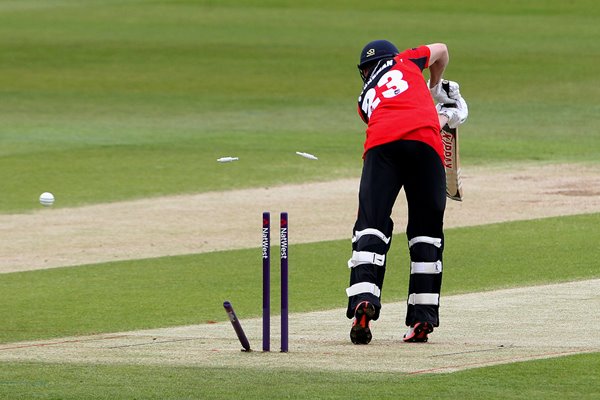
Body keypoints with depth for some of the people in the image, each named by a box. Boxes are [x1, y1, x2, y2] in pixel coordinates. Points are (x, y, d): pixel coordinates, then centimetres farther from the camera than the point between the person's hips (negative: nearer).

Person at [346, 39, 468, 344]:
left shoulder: (366, 99, 33)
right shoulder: (406, 61, 33)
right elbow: (441, 51, 51)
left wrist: (444, 117, 50)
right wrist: (436, 88, 66)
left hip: (381, 145, 0)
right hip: (424, 141, 0)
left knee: (371, 227, -4)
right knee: (426, 231, 8)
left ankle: (363, 301, -27)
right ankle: (422, 319, 4)